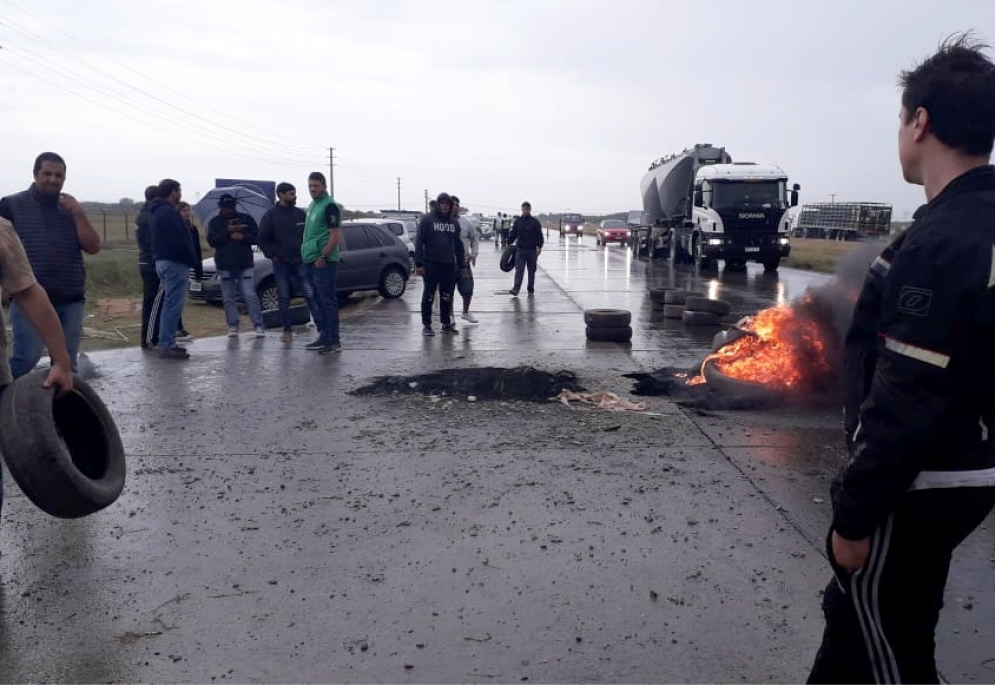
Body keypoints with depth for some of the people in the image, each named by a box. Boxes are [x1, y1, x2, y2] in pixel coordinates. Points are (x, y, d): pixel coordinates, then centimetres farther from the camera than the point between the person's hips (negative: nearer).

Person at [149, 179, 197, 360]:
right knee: (173, 306, -9)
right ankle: (167, 346, -9)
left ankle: (166, 343, 18)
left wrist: (190, 260, 17)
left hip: (163, 261, 11)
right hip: (174, 263, -11)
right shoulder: (169, 212, -15)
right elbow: (179, 242, -23)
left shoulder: (159, 211, 19)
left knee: (170, 305, 15)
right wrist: (193, 261, -14)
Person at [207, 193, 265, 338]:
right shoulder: (215, 222, 8)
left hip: (245, 264, -1)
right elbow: (212, 241, -5)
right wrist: (228, 231, -16)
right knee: (228, 298, 4)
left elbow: (256, 237, 4)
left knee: (250, 296, -9)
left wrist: (242, 236, -14)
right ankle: (233, 326, 11)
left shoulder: (246, 219, 7)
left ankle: (258, 326, -7)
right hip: (224, 266, 2)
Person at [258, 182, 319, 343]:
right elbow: (262, 239, 2)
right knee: (284, 298, 6)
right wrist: (272, 255, -3)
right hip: (280, 264, -1)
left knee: (310, 295, -6)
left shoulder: (301, 214, 6)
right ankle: (287, 330, 15)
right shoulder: (270, 215, -1)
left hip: (300, 262, 1)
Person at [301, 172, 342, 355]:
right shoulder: (312, 205, 18)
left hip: (323, 262, -9)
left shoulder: (329, 206, -10)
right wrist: (306, 254, 16)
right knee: (318, 301, 13)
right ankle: (323, 336, 21)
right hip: (311, 262, 9)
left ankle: (333, 341, -3)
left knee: (328, 301, -6)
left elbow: (336, 236, -17)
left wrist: (322, 257, -20)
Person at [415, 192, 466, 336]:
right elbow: (419, 243, -5)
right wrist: (419, 264, -13)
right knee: (429, 296, -1)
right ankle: (426, 325, 6)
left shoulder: (454, 222, 13)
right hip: (431, 265, -4)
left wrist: (462, 265, 16)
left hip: (449, 265, 4)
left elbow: (458, 245, 19)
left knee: (447, 296, 8)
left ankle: (446, 324, 18)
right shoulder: (427, 220, -1)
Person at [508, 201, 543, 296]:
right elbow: (513, 234, 15)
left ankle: (531, 290, 16)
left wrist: (539, 246, -13)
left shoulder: (535, 222, 0)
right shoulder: (518, 221, 7)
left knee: (532, 271, 8)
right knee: (519, 270, -9)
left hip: (532, 250, -1)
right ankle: (516, 289, -16)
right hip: (520, 249, 1)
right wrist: (509, 244, 12)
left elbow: (539, 235, -3)